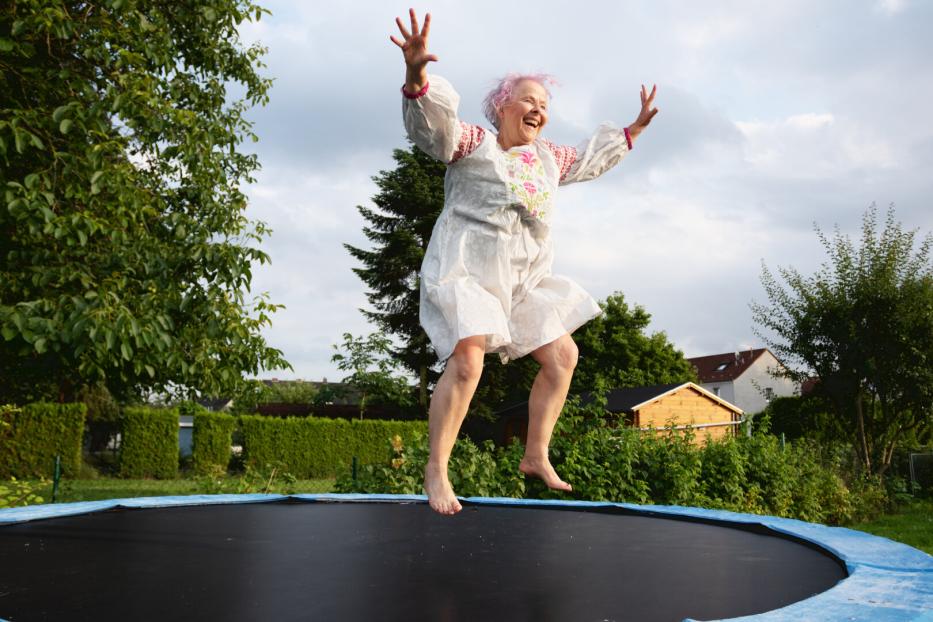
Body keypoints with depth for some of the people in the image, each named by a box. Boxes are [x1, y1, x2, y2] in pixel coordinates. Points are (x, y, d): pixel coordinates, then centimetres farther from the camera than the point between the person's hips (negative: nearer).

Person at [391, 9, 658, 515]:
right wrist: (417, 77, -40)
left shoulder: (547, 157, 19)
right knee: (467, 361, -22)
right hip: (468, 268, -8)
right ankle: (436, 469, -10)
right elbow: (432, 121, -20)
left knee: (562, 356, 4)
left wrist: (633, 130, 40)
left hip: (524, 278, 8)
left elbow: (590, 159, 37)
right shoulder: (473, 142, -2)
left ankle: (536, 456, 17)